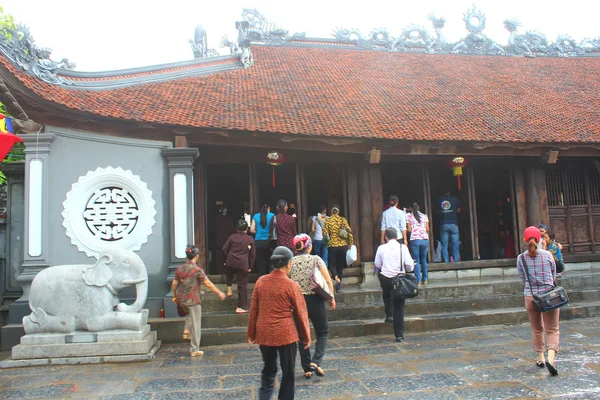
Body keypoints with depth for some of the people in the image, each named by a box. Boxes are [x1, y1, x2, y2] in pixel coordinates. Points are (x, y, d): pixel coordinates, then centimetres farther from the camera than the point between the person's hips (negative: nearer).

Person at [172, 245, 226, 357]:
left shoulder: (179, 268, 2)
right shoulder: (197, 270, -15)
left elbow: (174, 284, 9)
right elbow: (208, 284, -13)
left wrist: (174, 295, 25)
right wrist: (219, 293, -3)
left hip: (181, 299, 6)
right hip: (193, 300, -6)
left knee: (189, 313, 35)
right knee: (195, 324, 4)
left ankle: (186, 331, 16)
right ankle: (194, 350, 9)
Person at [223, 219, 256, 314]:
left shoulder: (232, 237, 7)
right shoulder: (250, 239, 5)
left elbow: (224, 249, 8)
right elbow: (252, 253, 7)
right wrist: (250, 266, 14)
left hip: (231, 261, 2)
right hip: (243, 263, -2)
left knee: (229, 275, 35)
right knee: (242, 285, 4)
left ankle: (229, 289, 18)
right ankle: (241, 307, 7)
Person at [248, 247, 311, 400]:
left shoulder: (261, 281, -2)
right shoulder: (291, 285, -12)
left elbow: (253, 310, 4)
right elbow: (300, 313, -6)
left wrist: (251, 334, 15)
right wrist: (306, 337, 6)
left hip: (264, 334, 4)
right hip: (285, 334, -4)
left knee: (268, 369, 21)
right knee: (288, 373, 12)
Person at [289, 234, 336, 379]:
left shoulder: (291, 262, -2)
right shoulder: (316, 259, -7)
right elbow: (328, 281, -9)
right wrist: (332, 298, 2)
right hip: (315, 300, -2)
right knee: (323, 332, 14)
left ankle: (307, 369, 18)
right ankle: (316, 362, -3)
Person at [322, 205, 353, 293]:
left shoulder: (328, 221, -3)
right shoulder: (343, 220, 0)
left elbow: (324, 233, -6)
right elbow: (349, 231, -4)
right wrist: (351, 243, 5)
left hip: (332, 246, -2)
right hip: (343, 245, 2)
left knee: (332, 264, 11)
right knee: (340, 265, 12)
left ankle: (336, 277, -19)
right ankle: (338, 286, 15)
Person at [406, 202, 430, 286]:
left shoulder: (409, 217, 2)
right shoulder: (424, 216, 9)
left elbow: (409, 230, -1)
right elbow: (427, 229, 9)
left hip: (414, 240, -3)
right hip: (425, 239, 3)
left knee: (416, 261, 1)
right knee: (424, 259, 14)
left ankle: (418, 280, -3)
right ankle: (425, 280, 16)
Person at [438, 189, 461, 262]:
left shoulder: (439, 200, 4)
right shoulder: (455, 199, 1)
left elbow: (438, 211, 7)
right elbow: (458, 211, 4)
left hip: (443, 224, 1)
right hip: (453, 223, -1)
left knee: (444, 245, 3)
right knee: (455, 245, 4)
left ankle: (446, 262, 1)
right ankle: (456, 261, 2)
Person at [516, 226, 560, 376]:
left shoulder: (521, 258, -5)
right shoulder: (547, 255, -6)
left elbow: (523, 279, 3)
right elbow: (554, 275, 6)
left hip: (530, 297, 1)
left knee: (537, 330, 18)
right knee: (552, 330, 5)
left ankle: (540, 358, 28)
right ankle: (551, 358, -15)